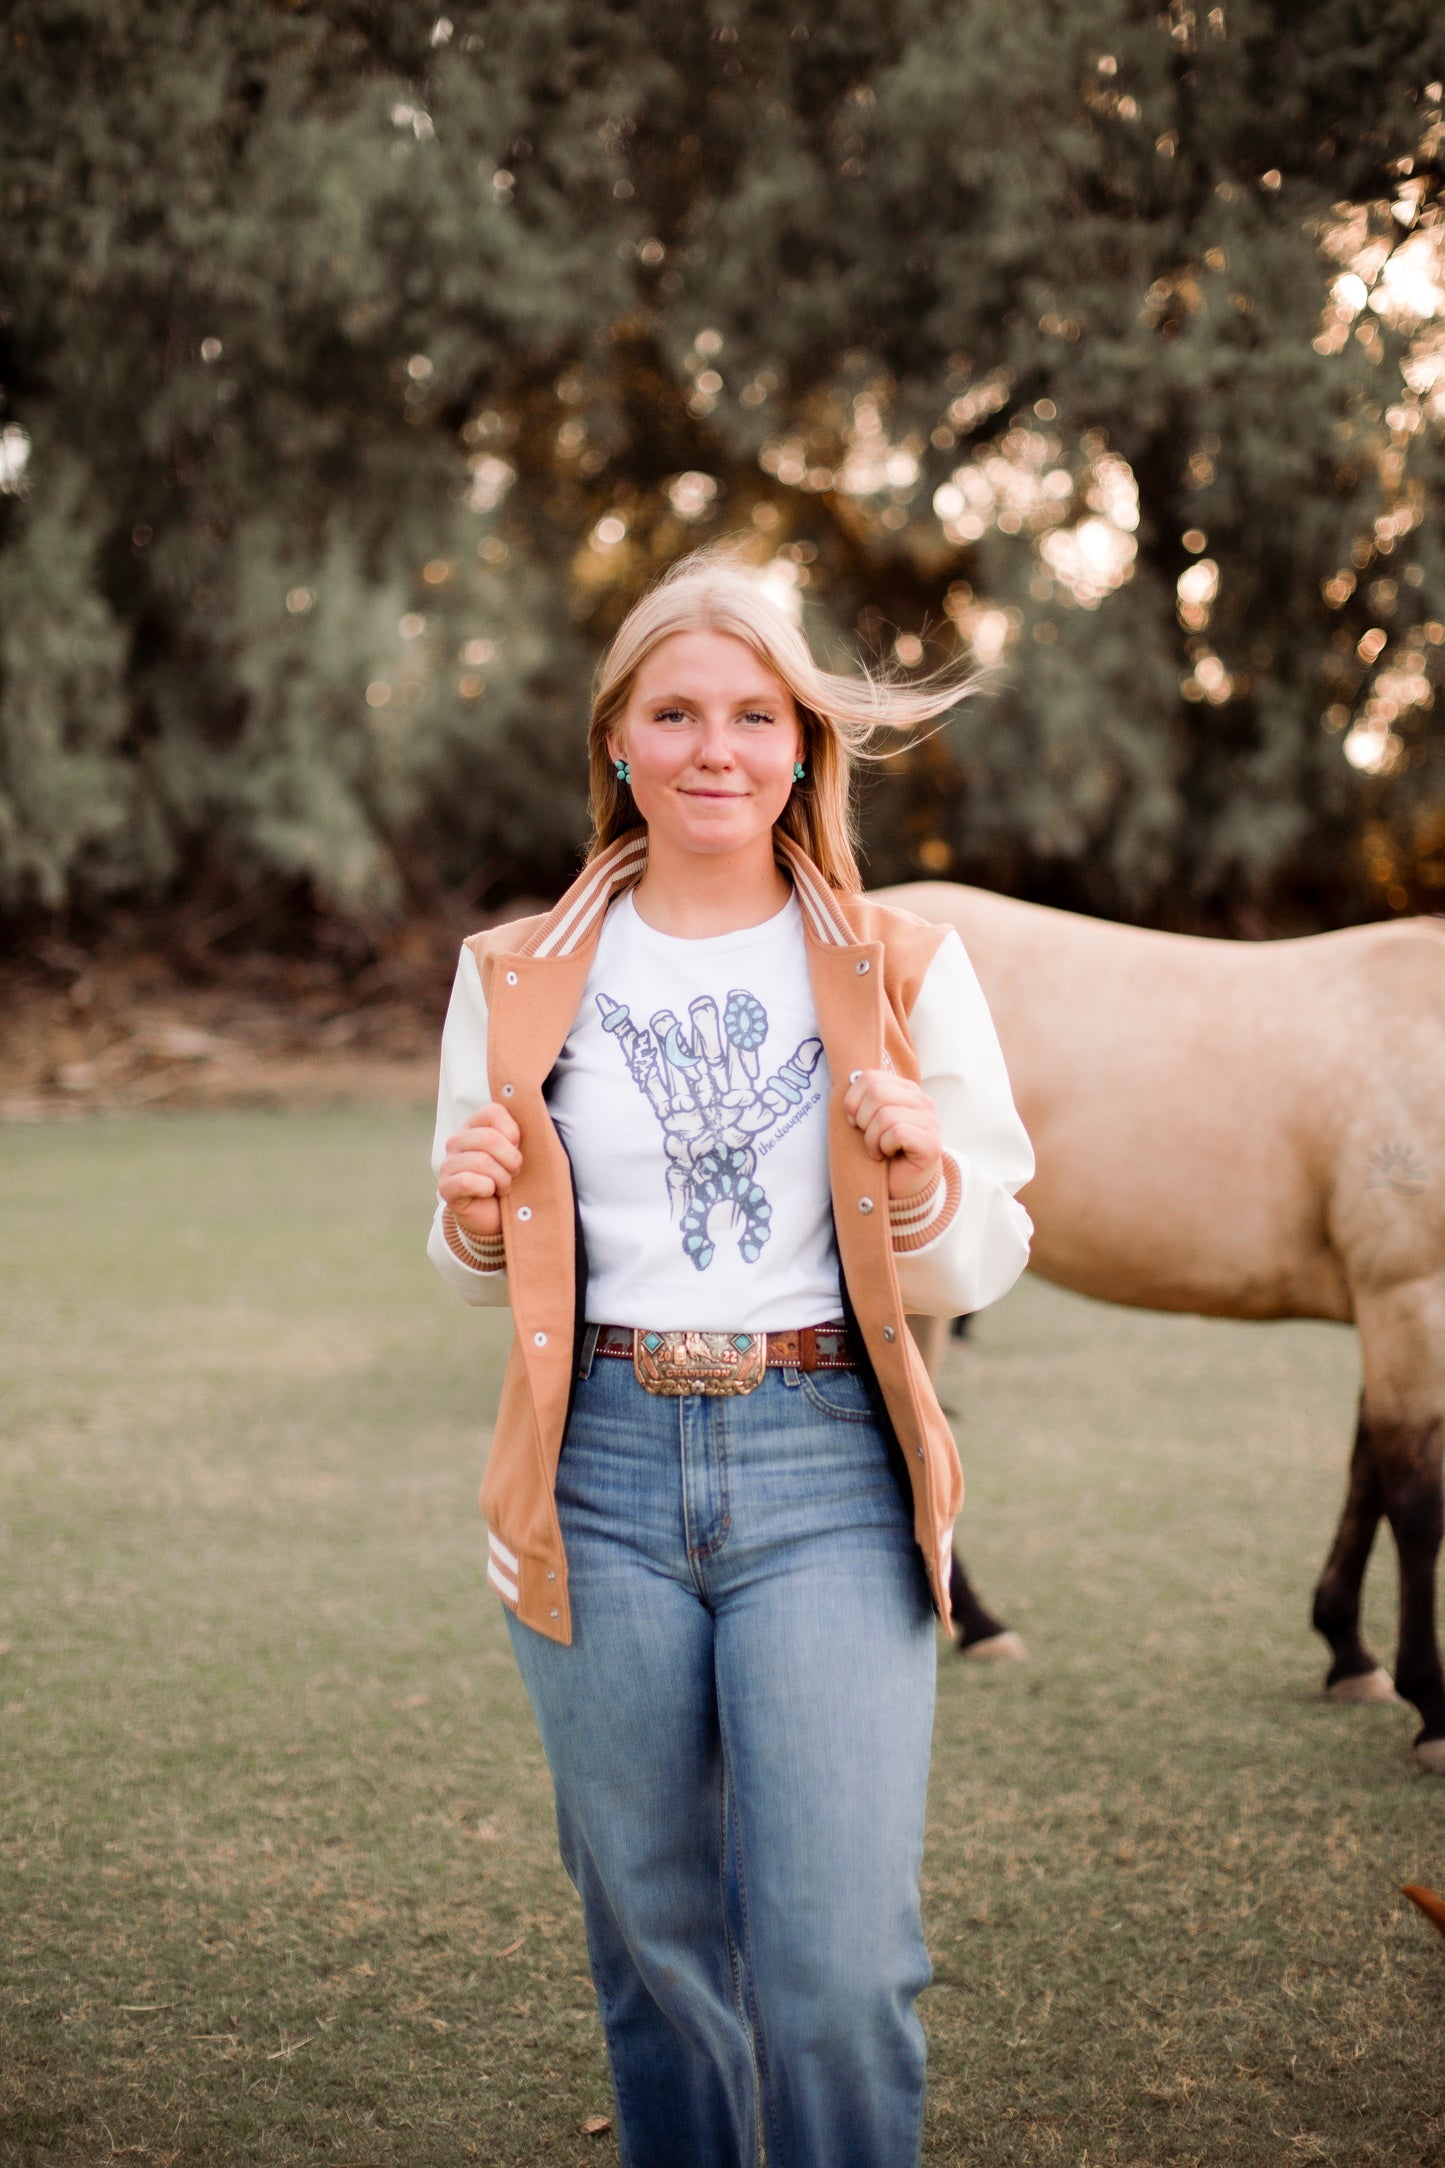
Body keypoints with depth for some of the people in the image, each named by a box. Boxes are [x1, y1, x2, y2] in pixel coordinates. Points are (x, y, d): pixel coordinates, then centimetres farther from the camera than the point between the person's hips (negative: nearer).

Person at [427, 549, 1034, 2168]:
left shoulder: (904, 971, 2)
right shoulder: (519, 982, 6)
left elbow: (984, 1268, 6)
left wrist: (924, 1185, -15)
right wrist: (475, 1226, -8)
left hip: (827, 1464, -2)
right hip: (603, 1472, 2)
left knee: (837, 1968, -7)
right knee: (651, 1942, 13)